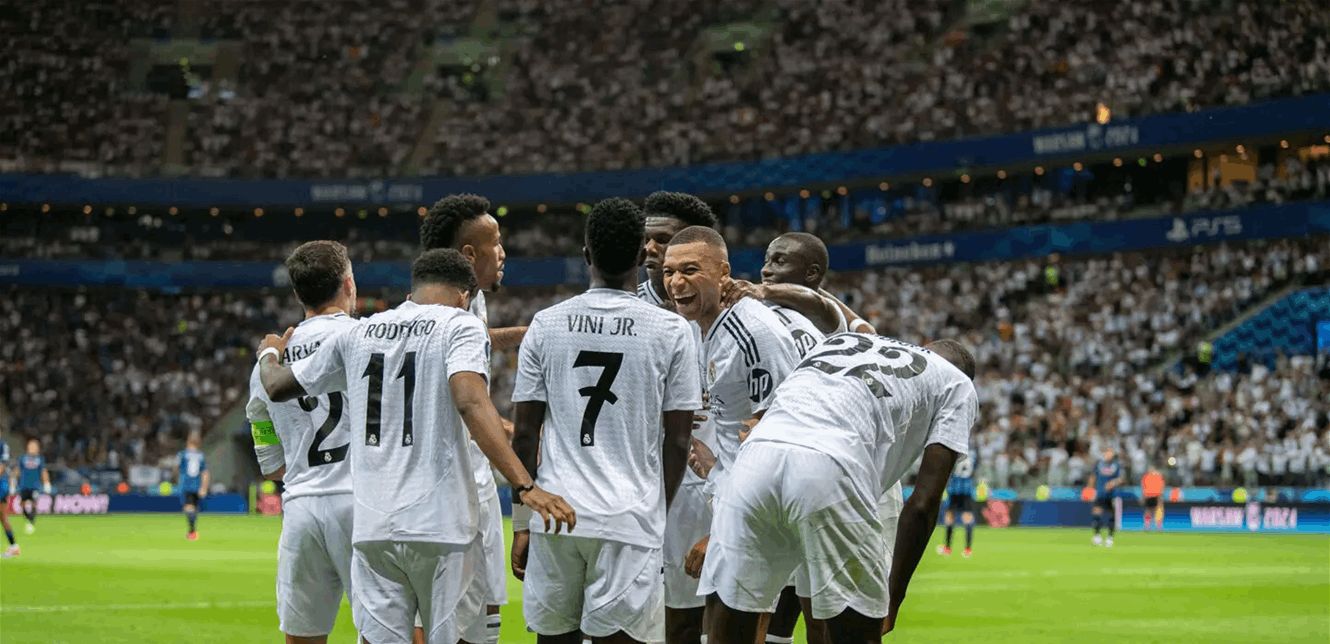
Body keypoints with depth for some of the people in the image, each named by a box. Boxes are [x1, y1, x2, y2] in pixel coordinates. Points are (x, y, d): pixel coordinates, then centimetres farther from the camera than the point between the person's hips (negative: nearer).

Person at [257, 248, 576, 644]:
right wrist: (524, 486, -27)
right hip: (441, 523, -4)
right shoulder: (460, 326, -1)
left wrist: (269, 354, 47)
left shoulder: (357, 334, 13)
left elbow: (277, 388, 23)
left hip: (371, 528, 4)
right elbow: (471, 403, -19)